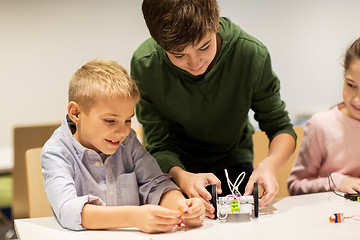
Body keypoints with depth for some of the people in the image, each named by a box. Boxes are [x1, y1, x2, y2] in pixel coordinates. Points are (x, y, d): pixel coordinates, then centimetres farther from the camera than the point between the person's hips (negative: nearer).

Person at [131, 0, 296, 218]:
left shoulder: (251, 53, -26)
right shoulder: (144, 64, -27)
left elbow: (281, 127, -16)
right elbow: (160, 147, -23)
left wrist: (270, 164, -38)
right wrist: (183, 178, -45)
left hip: (232, 161, 2)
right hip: (176, 167, -1)